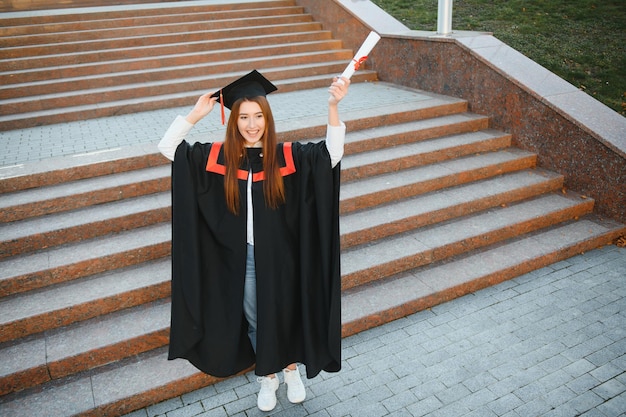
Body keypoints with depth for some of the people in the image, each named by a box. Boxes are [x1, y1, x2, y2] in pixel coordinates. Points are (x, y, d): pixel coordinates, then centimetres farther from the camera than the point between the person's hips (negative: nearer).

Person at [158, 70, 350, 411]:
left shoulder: (286, 156, -10)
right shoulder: (218, 157, -6)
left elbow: (332, 154, -16)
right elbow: (167, 148, -4)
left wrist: (333, 107, -28)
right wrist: (196, 114, -13)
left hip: (279, 254, -1)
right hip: (240, 256, 1)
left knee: (285, 314, 17)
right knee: (253, 318, 18)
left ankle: (291, 369, 45)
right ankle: (267, 376, 42)